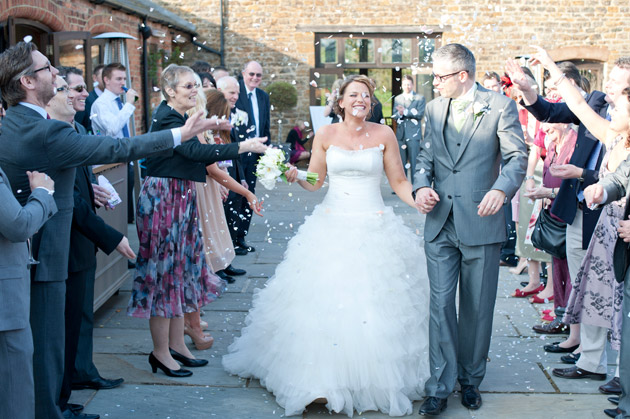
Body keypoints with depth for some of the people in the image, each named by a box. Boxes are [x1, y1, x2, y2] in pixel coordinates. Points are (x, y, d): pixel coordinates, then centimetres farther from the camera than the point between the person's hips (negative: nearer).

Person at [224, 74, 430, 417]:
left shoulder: (383, 135, 2)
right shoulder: (326, 135, 4)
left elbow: (399, 182, 3)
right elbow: (314, 181, 5)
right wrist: (293, 175, -14)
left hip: (375, 229, -1)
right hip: (332, 228, 1)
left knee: (375, 305, 0)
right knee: (326, 302, -3)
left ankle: (376, 379, 16)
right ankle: (321, 379, 7)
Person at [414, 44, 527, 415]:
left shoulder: (500, 106, -4)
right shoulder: (435, 109, 12)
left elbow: (517, 156, -8)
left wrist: (502, 189, -27)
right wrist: (421, 185, -3)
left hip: (481, 223, -3)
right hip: (440, 223, 3)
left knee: (477, 307, 8)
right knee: (441, 304, 1)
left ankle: (471, 380, 25)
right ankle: (440, 387, 8)